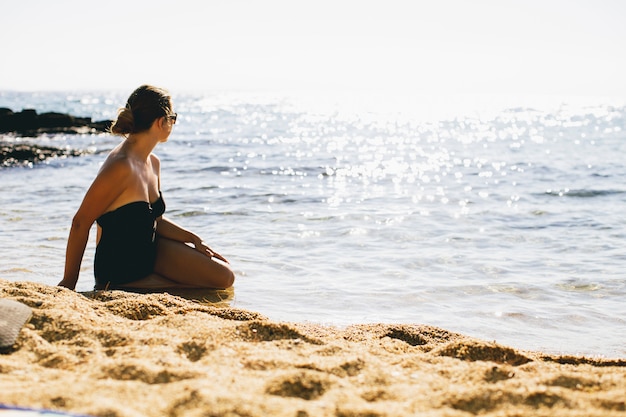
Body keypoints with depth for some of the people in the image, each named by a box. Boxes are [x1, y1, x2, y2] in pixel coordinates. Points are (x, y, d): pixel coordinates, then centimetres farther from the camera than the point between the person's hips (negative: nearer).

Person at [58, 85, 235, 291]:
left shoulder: (153, 163, 3)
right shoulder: (121, 167, -26)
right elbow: (80, 223, -23)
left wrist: (194, 239, 5)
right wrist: (69, 282, -18)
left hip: (151, 249, 9)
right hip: (120, 272, -9)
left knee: (224, 277, 3)